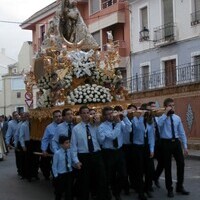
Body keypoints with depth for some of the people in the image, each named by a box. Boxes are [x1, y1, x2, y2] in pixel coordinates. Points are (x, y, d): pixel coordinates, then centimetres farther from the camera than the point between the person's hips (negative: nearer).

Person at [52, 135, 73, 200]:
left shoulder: (70, 152, -4)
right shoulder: (57, 153, -15)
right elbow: (54, 166, -10)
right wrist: (56, 176, -10)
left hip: (69, 174, 4)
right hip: (60, 175, -3)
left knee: (69, 191, 9)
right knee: (59, 192, 11)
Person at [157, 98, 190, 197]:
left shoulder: (177, 118, 9)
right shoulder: (162, 117, -5)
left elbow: (182, 132, 11)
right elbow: (158, 124, -30)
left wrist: (185, 146, 7)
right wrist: (165, 113, -23)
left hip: (176, 142, 4)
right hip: (166, 143, -4)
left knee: (181, 164, 4)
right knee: (167, 166, 5)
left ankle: (180, 187, 22)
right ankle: (169, 189, 19)